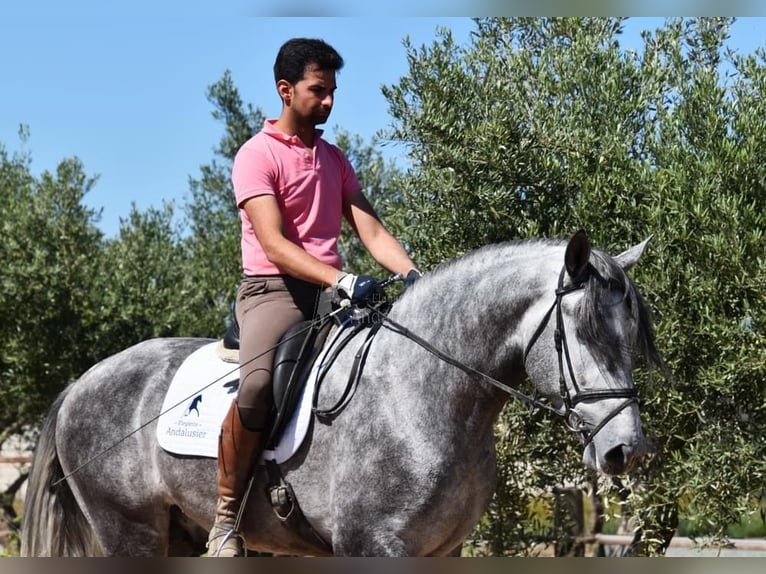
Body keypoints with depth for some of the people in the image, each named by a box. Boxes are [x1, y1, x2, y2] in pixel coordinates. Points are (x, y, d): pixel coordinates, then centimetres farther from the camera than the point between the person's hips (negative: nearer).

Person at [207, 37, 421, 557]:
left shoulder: (335, 159, 19)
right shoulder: (257, 155, -4)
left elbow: (371, 231, 11)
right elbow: (274, 244, -16)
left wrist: (412, 274, -8)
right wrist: (341, 280, -29)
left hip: (332, 289, 7)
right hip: (274, 288, -7)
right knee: (257, 386, -34)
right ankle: (226, 520, -19)